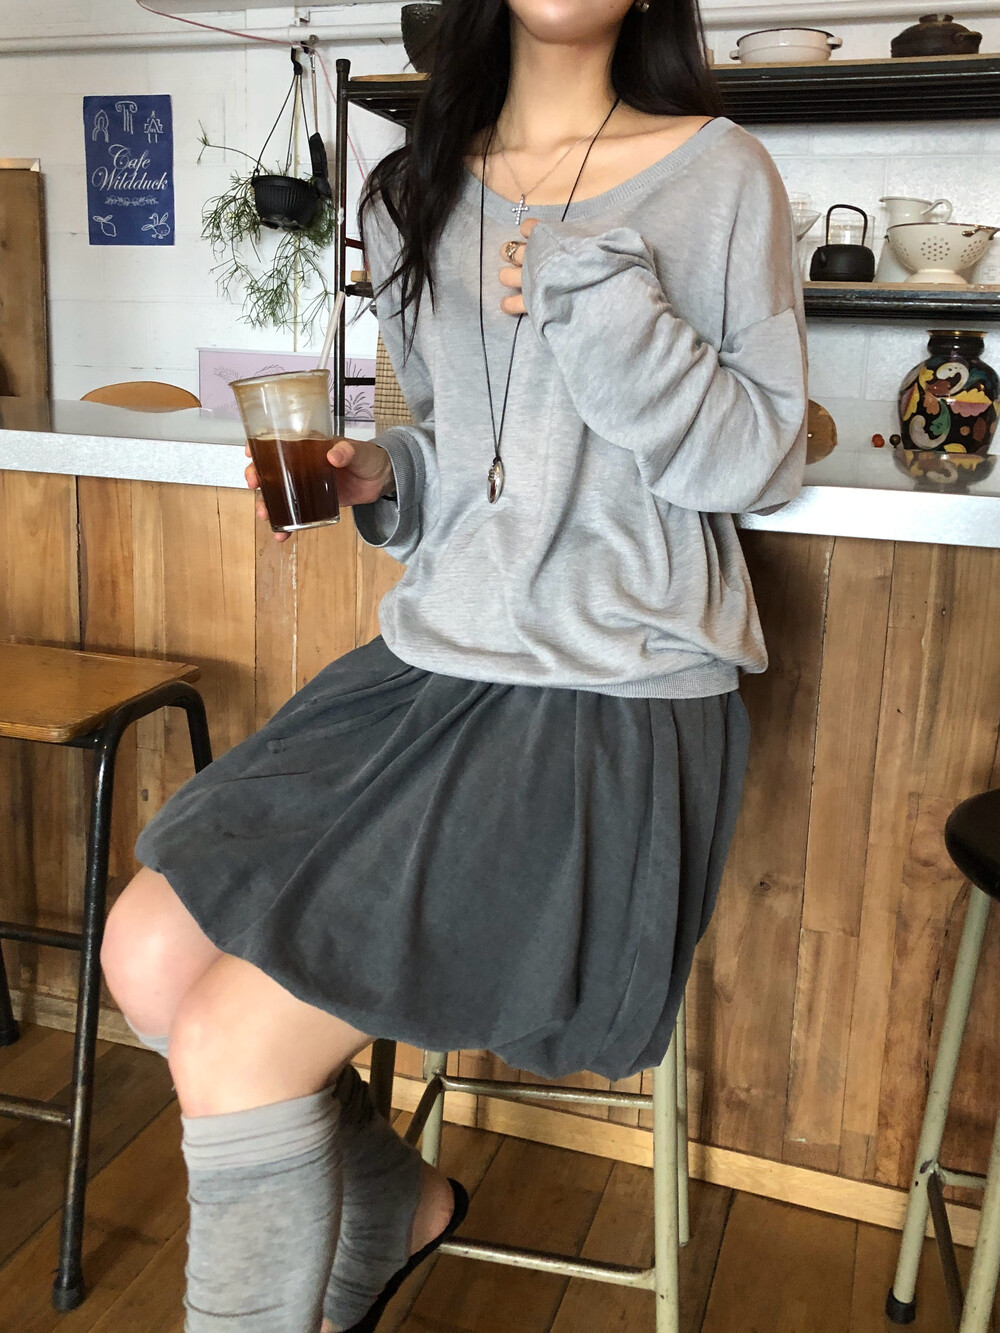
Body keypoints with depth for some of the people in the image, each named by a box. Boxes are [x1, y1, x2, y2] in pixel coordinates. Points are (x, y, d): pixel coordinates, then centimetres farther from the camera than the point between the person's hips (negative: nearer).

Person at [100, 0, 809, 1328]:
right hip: (434, 662, 7)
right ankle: (390, 1201, 23)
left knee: (234, 1042, -14)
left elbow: (763, 461, -5)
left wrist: (595, 294, -14)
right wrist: (379, 477, 1)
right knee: (148, 949, 0)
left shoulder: (719, 175, -1)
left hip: (616, 704, -6)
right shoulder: (413, 195, 14)